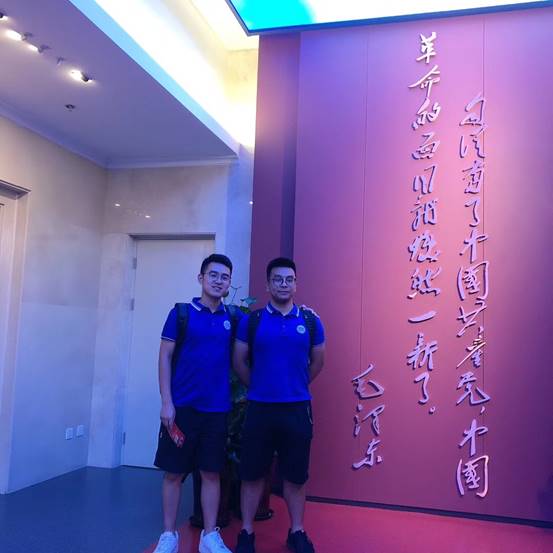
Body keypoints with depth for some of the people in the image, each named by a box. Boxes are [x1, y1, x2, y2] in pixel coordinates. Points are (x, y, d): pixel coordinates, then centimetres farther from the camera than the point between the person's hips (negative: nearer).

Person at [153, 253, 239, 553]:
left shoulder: (231, 318, 6)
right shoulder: (181, 312, -3)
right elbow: (165, 357, -3)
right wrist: (166, 402, -9)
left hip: (217, 409, 2)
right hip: (182, 406, -2)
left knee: (211, 473, 9)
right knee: (173, 472, 6)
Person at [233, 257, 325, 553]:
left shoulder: (310, 321, 2)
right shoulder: (251, 321, -2)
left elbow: (317, 361, 12)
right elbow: (239, 361, 5)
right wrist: (258, 387, 10)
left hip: (297, 408, 1)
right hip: (259, 407, -1)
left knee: (296, 475, 10)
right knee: (252, 473, 8)